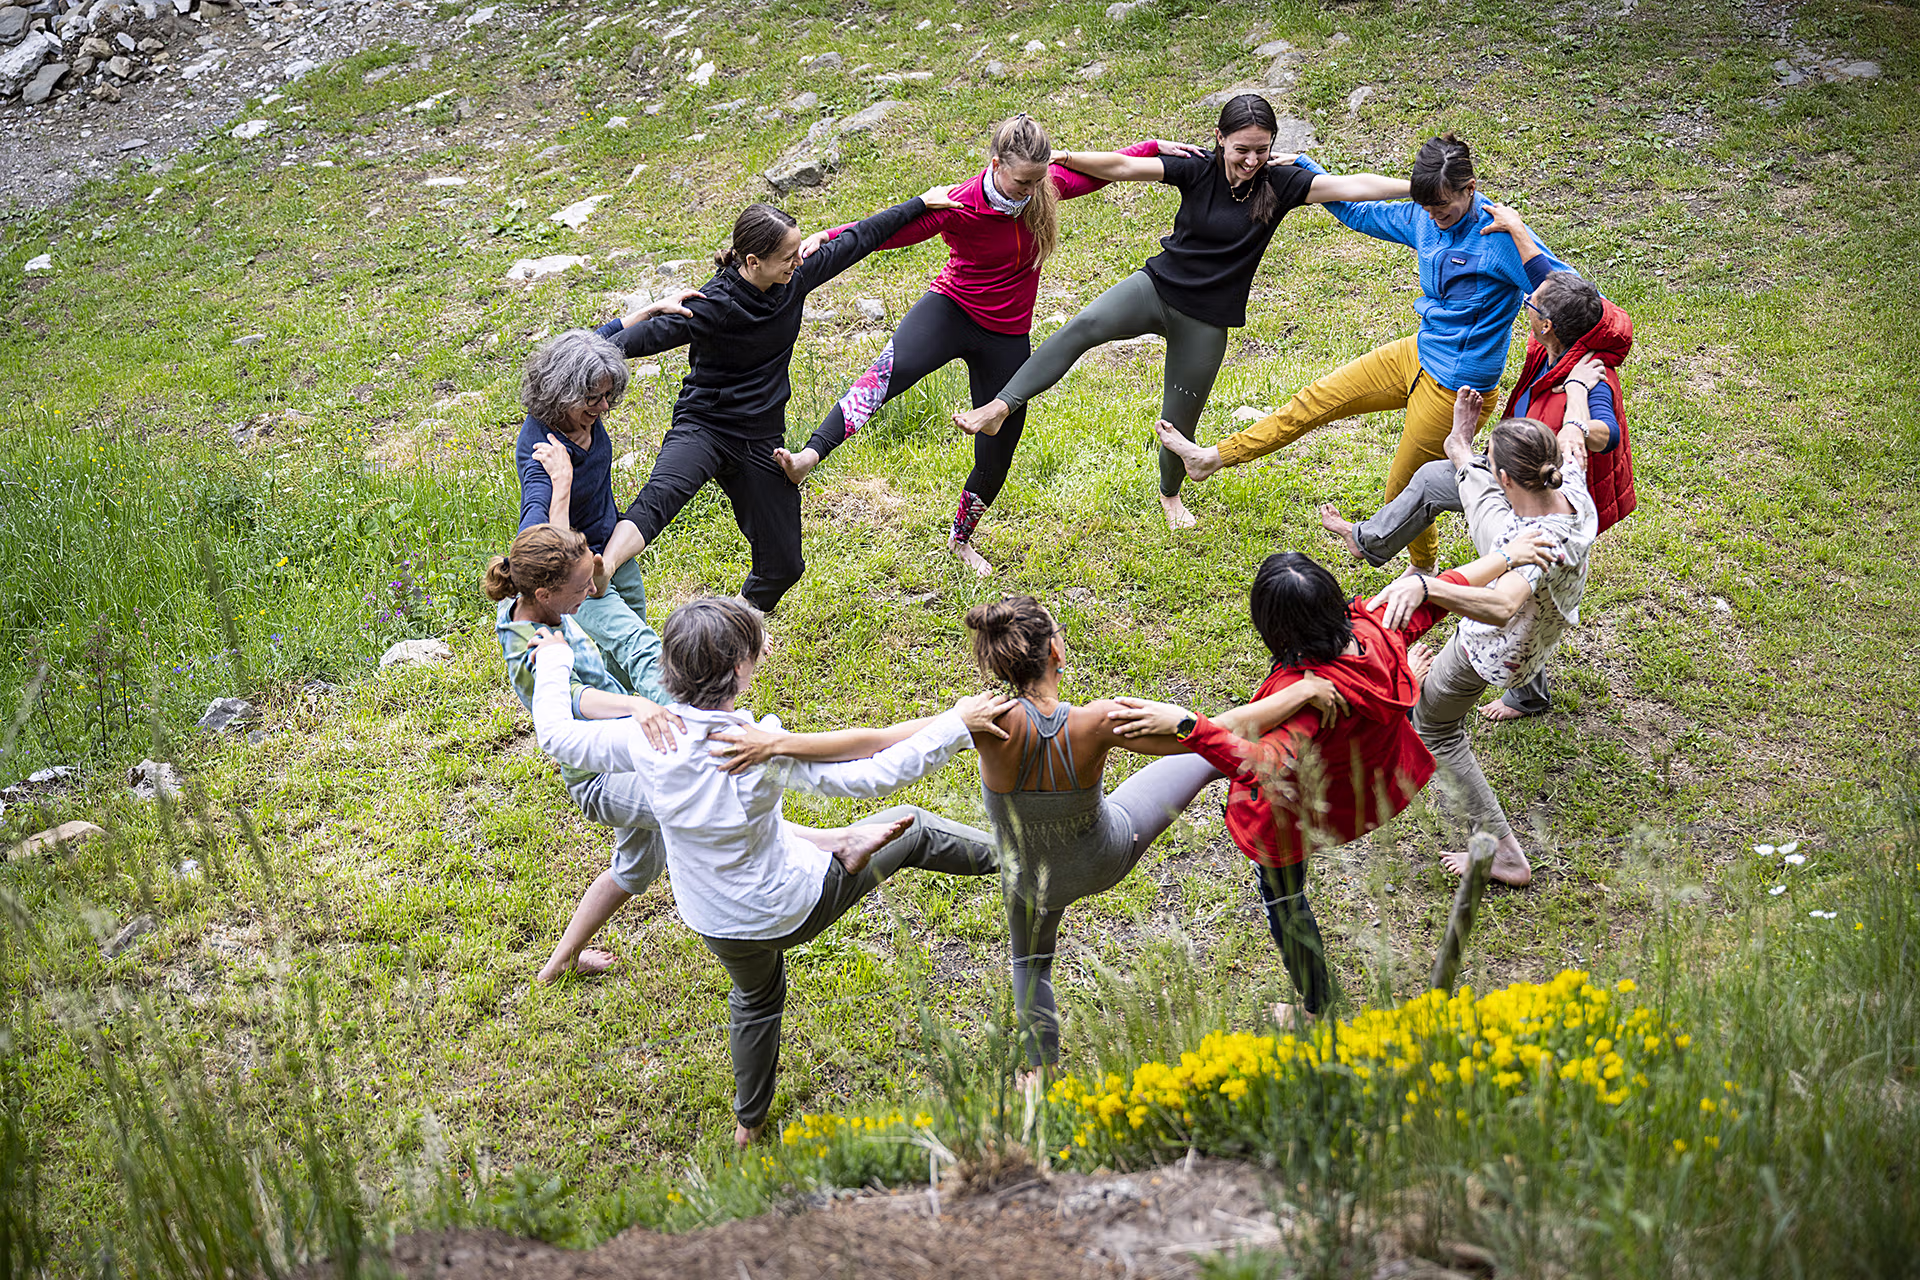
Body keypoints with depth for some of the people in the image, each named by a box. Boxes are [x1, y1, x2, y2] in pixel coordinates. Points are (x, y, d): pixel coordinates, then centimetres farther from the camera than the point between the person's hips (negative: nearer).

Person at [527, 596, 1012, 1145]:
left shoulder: (646, 739, -21)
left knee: (755, 998, 36)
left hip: (716, 924, 5)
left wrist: (554, 661, 11)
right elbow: (875, 774, -31)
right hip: (793, 905, -5)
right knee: (912, 828, 14)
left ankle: (749, 1123, 53)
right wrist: (957, 723, -24)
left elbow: (556, 735, -5)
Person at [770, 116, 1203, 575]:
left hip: (1007, 338, 4)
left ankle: (961, 538, 38)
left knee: (995, 459, 10)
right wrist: (827, 237, -42)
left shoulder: (1047, 186, -9)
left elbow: (1099, 172, 10)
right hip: (951, 310, -4)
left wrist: (1154, 147, 10)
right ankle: (808, 458, -51)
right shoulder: (959, 207, -22)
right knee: (893, 367, -37)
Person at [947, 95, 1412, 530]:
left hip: (1205, 320, 0)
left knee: (1178, 424, 9)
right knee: (1085, 326, -31)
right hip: (1156, 287, 0)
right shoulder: (1198, 172, -6)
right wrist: (1064, 157, -19)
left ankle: (1170, 494, 42)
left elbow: (1351, 185, -16)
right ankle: (1000, 407, -37)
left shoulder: (1280, 183, -7)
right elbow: (1124, 166, -11)